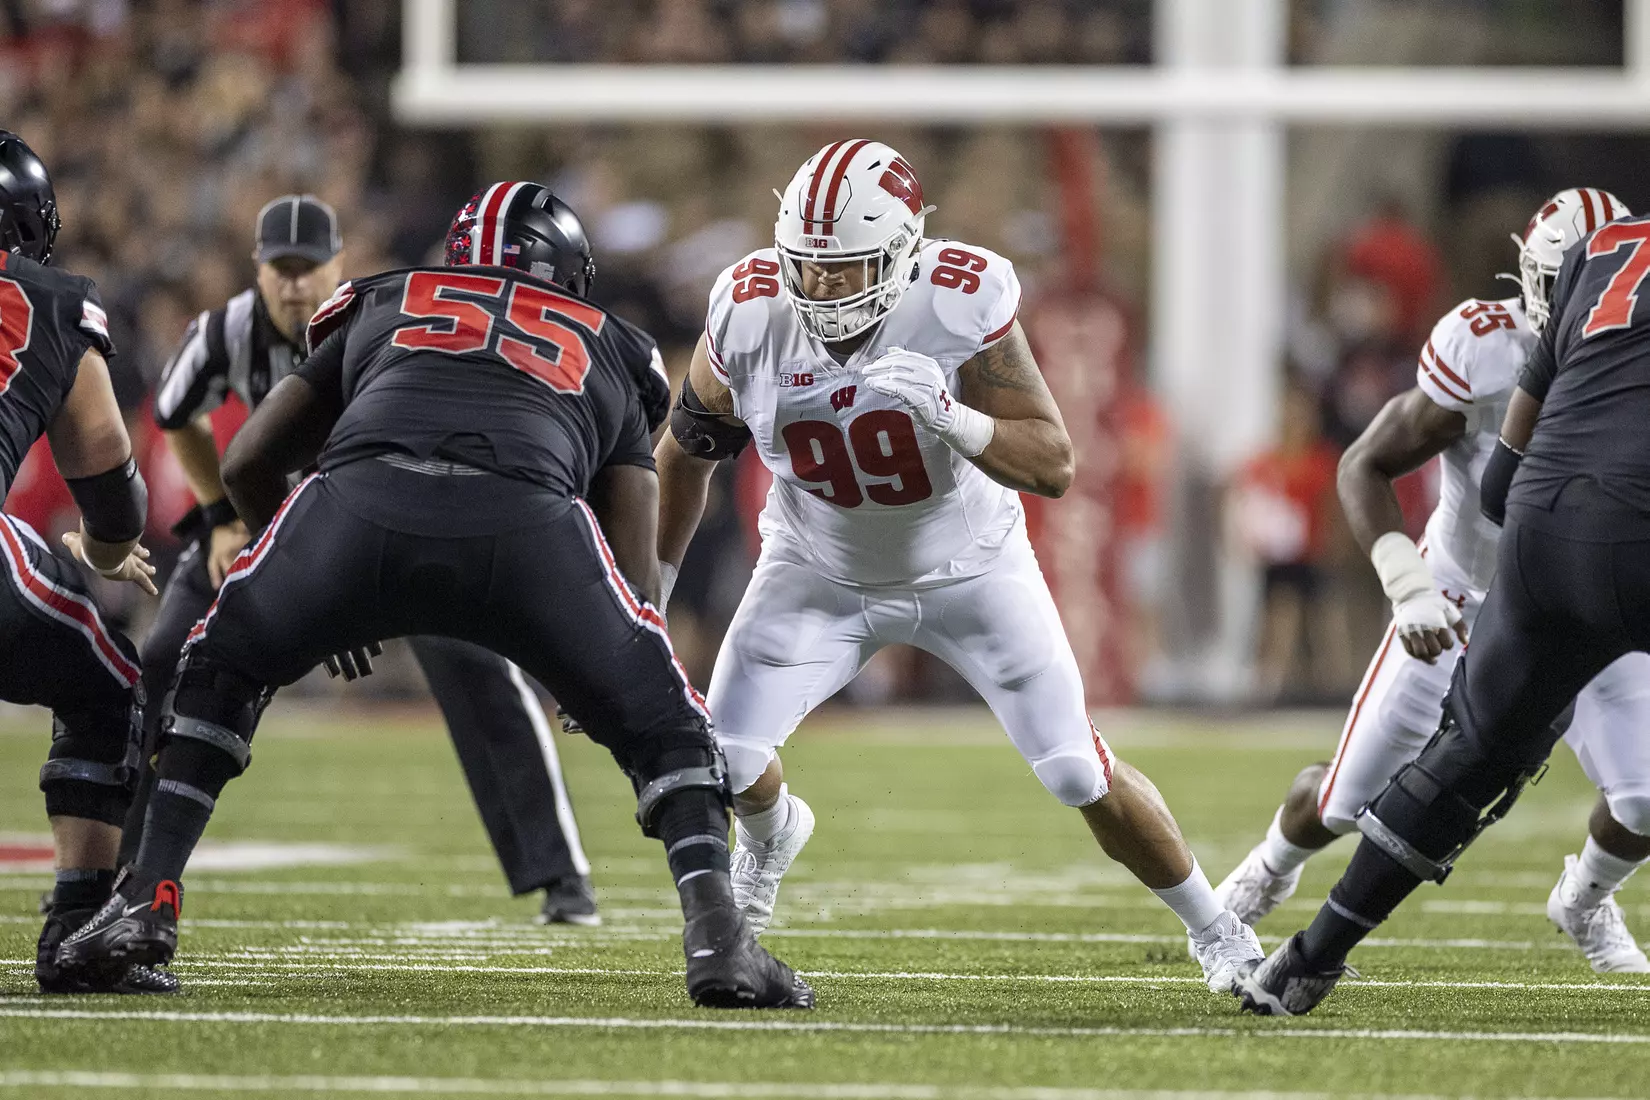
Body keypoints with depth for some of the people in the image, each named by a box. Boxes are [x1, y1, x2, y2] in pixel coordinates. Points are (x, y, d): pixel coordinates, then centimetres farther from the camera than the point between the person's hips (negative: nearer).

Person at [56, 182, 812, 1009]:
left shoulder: (382, 308, 39)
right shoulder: (609, 360, 36)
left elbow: (246, 465, 38)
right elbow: (635, 575, 30)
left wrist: (318, 603, 51)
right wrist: (593, 679, 49)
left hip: (358, 505, 1)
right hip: (525, 522, -1)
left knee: (220, 675, 29)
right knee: (661, 727, 19)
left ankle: (146, 903, 19)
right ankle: (716, 933, -1)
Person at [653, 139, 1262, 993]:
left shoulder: (962, 306, -29)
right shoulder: (750, 318, -21)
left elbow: (1053, 465, -29)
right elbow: (688, 449, -1)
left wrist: (952, 418, -47)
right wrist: (652, 582, 7)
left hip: (970, 569, -2)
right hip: (822, 575, 2)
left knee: (1082, 776, -7)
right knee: (725, 757, -12)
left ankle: (1217, 931, 17)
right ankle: (769, 839, 28)